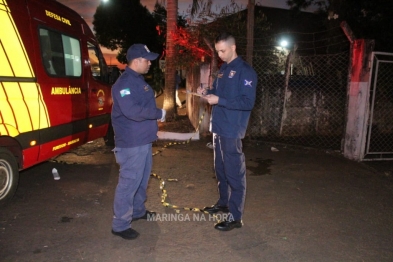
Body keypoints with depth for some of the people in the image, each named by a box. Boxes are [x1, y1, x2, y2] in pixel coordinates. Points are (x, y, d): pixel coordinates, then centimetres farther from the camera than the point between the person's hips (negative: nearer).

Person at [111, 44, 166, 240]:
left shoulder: (138, 80, 14)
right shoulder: (124, 83, -18)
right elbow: (132, 111, -29)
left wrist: (156, 113, 3)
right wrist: (158, 113, -17)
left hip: (144, 140, 10)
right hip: (132, 143, -10)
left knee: (142, 179, 21)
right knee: (129, 182, -4)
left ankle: (138, 211, 38)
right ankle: (120, 224, 9)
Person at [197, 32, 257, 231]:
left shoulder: (245, 71, -12)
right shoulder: (223, 69, 14)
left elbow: (248, 102, -19)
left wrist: (219, 101, -21)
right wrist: (207, 93, 2)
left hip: (232, 131, -8)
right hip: (218, 128, 9)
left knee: (234, 173, -1)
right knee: (221, 169, 18)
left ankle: (235, 216, 8)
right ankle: (223, 202, 35)